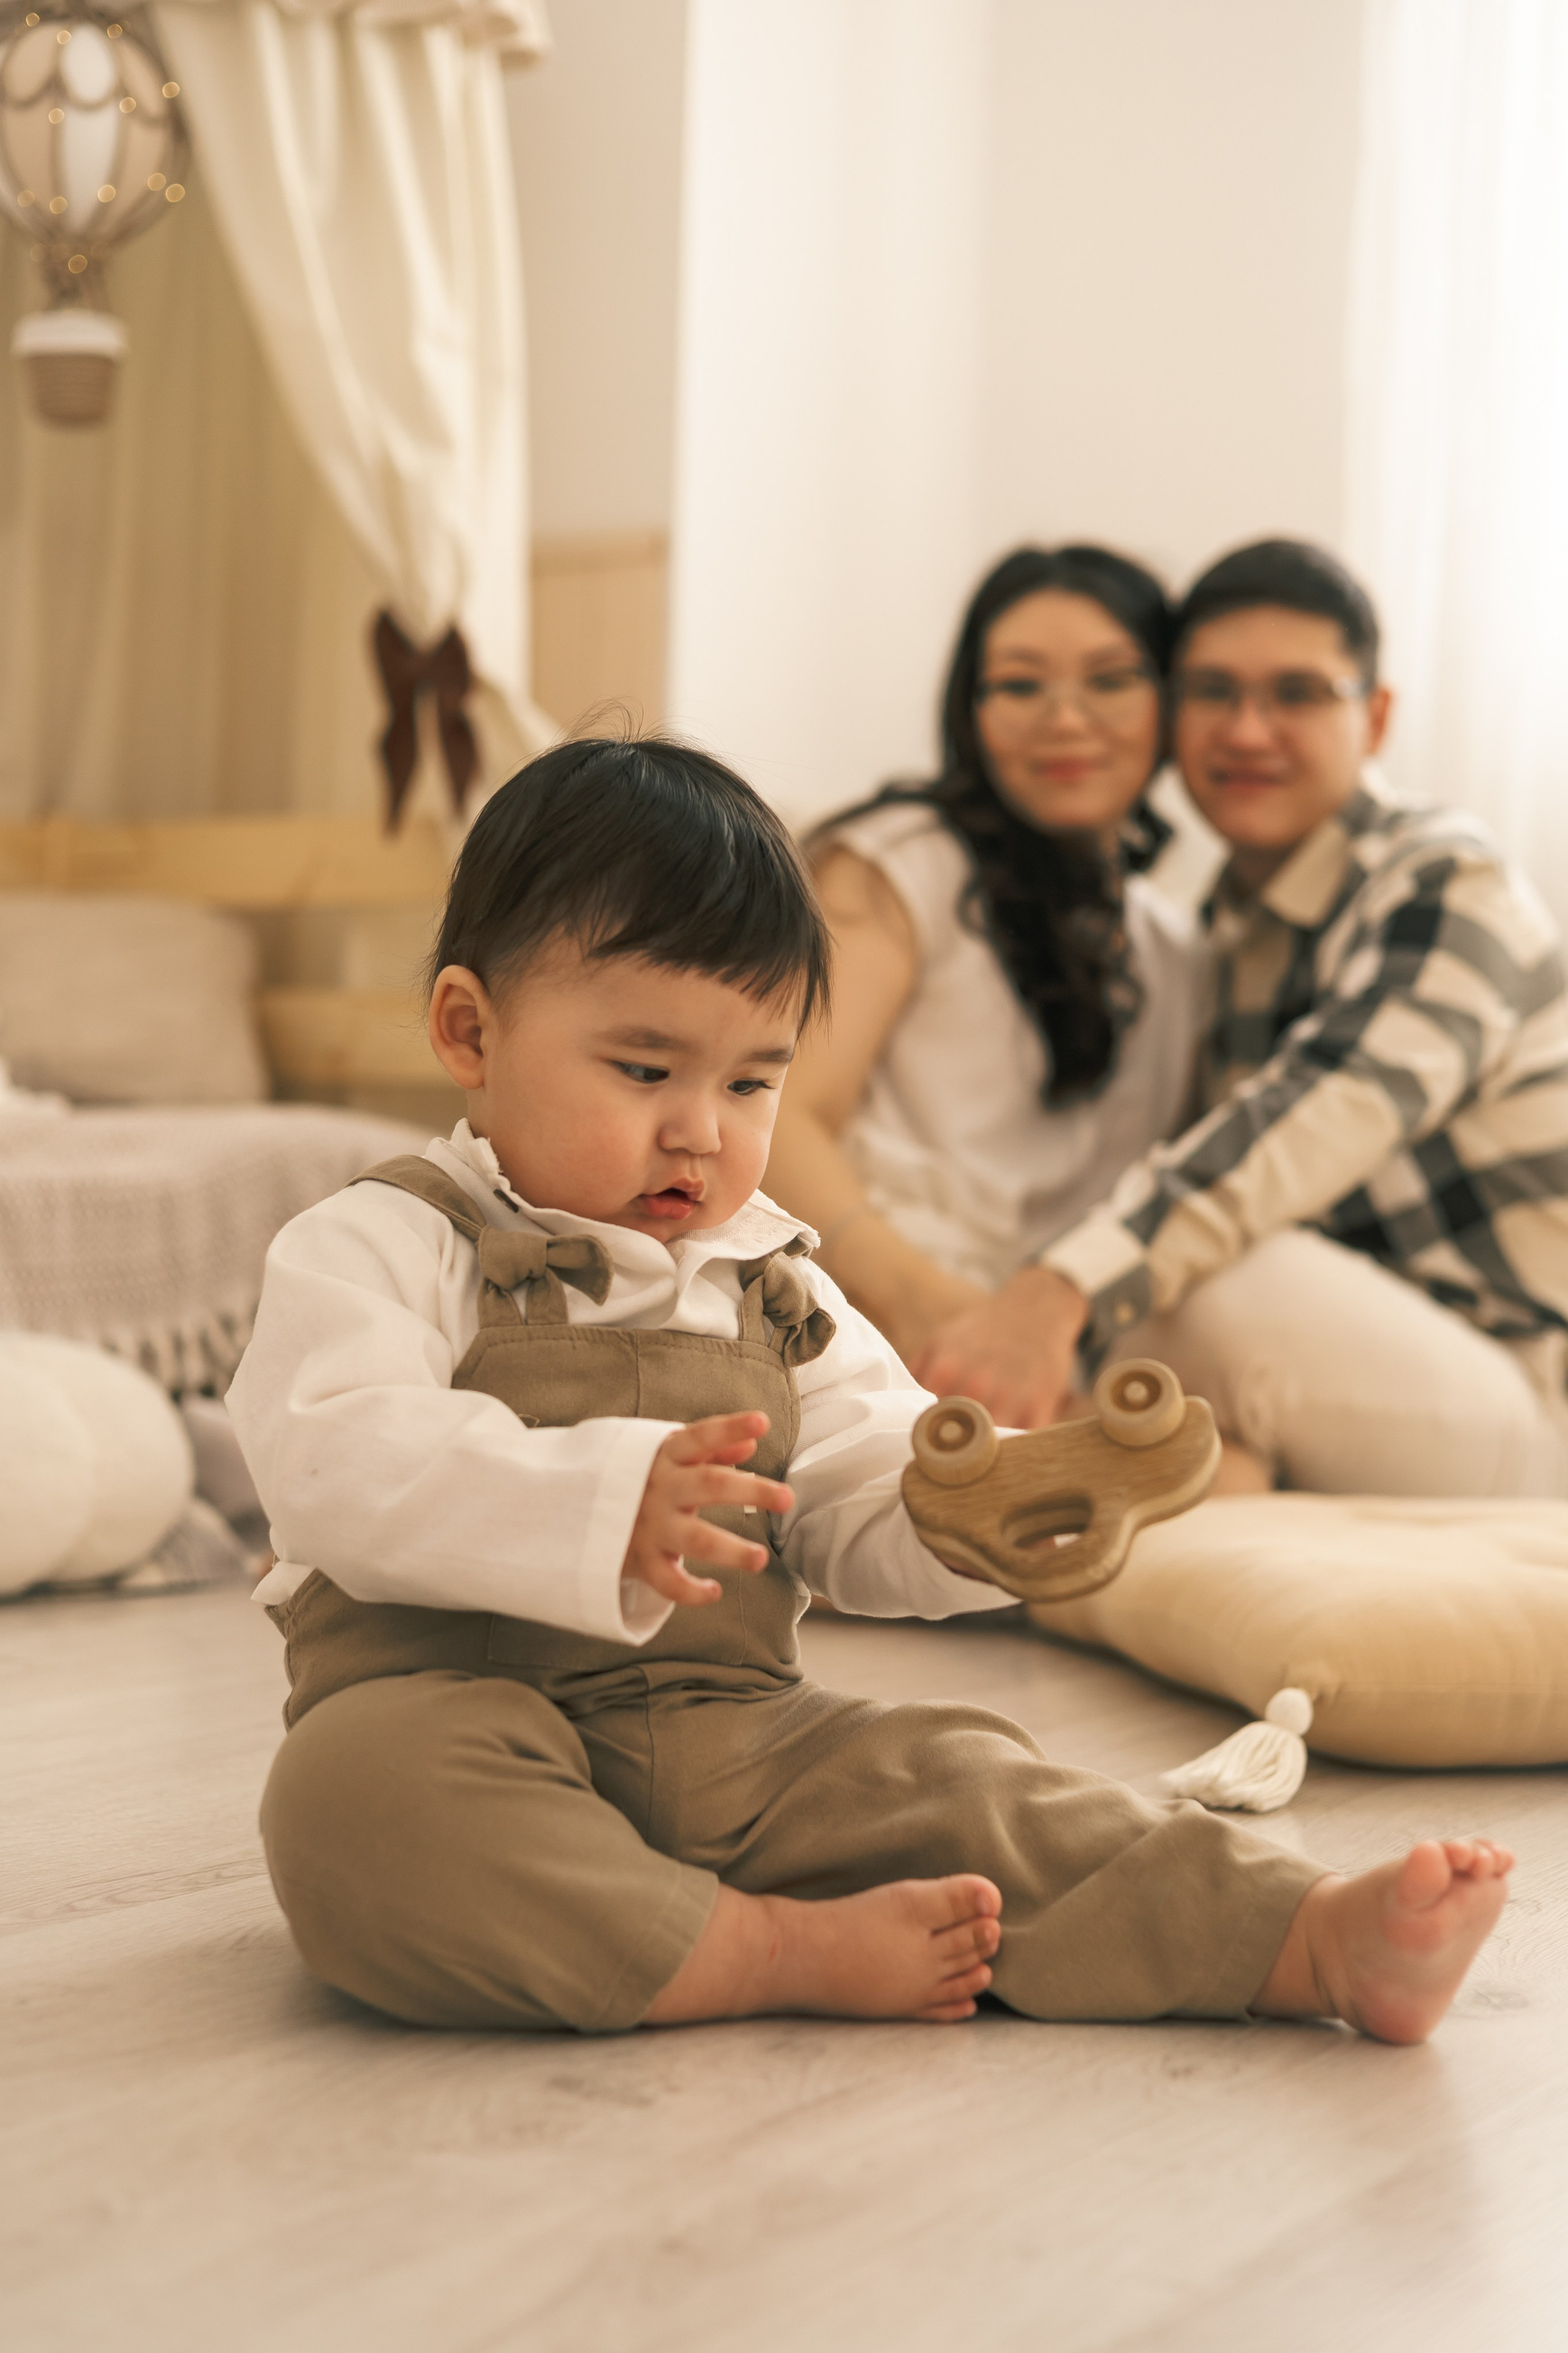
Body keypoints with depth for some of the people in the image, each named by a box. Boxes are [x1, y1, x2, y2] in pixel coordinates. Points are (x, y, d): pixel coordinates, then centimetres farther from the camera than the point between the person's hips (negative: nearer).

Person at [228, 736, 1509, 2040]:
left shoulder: (772, 1288, 17)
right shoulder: (379, 1247, -2)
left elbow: (865, 1515, 12)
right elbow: (340, 1468, -18)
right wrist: (601, 1505, -32)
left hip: (736, 1748, 5)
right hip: (455, 1723, -5)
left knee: (950, 1777, -16)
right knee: (355, 1798, -37)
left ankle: (1326, 1941, -20)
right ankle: (783, 1952, -30)